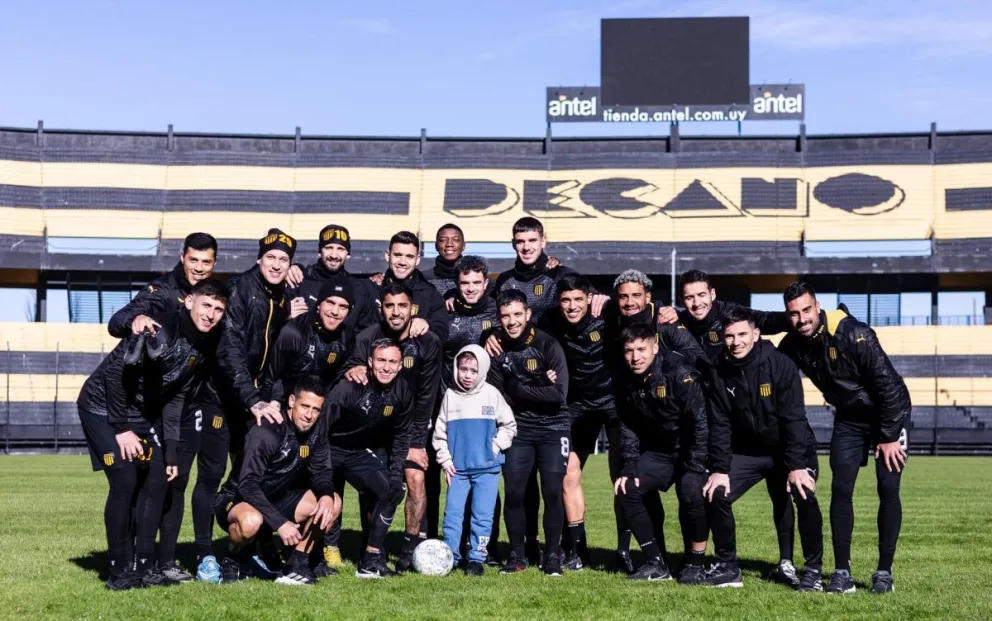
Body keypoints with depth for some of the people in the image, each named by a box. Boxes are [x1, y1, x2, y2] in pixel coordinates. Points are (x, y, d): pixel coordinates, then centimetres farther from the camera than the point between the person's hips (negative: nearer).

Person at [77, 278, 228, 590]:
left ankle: (145, 566, 10)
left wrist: (171, 451, -2)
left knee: (157, 480, 1)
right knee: (125, 482, -14)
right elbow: (115, 371, -25)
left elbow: (176, 398, 3)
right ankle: (121, 570, -3)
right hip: (104, 408, -8)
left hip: (143, 414, 8)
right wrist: (122, 428, -21)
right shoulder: (160, 328, -25)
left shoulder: (205, 348, -1)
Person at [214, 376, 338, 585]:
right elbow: (247, 485, -33)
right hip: (237, 499, -6)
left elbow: (321, 470, 1)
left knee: (331, 503, -11)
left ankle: (297, 566, -4)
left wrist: (327, 495, -23)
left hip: (277, 498, 7)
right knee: (251, 520, -40)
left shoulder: (316, 429, -7)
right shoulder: (265, 433, -28)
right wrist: (280, 522, -40)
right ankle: (233, 561, -6)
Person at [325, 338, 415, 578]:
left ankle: (371, 559, -3)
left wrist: (395, 471, -4)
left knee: (390, 491, -11)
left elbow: (401, 435, 5)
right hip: (332, 448, -4)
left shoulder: (402, 392, -8)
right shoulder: (350, 387, -25)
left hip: (362, 452, 5)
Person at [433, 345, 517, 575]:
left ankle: (477, 558, 8)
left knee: (482, 514, -1)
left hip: (487, 467, -1)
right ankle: (449, 556, 9)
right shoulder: (450, 395, 4)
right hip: (458, 468, 2)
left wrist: (497, 446, -5)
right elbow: (440, 431, 9)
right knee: (452, 513, 0)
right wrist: (445, 460, 3)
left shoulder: (491, 394, 0)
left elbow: (509, 425, 7)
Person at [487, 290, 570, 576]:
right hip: (518, 429, 3)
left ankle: (552, 556, 7)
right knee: (513, 492, -3)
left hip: (552, 428, -2)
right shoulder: (496, 348, -2)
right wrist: (539, 389, -17)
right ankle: (517, 555, 12)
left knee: (552, 492, -7)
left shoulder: (547, 344, -12)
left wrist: (519, 390, -16)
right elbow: (498, 398, -5)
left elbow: (559, 393, -20)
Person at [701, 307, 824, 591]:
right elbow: (719, 424, -8)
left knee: (805, 496, -26)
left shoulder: (780, 364, -20)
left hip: (788, 449, -3)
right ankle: (727, 567, 4)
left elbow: (794, 417, -22)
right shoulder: (717, 372, -10)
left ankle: (813, 569, -8)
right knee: (716, 494, -13)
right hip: (746, 451, 3)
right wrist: (719, 469, -15)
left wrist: (796, 465, -28)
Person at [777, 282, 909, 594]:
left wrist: (889, 436, -21)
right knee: (841, 489, -4)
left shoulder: (854, 334, -29)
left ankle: (884, 572, 2)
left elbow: (887, 383, -25)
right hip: (849, 418, 5)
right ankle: (841, 572, 1)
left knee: (888, 489, -8)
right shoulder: (793, 344, -12)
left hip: (889, 413, -5)